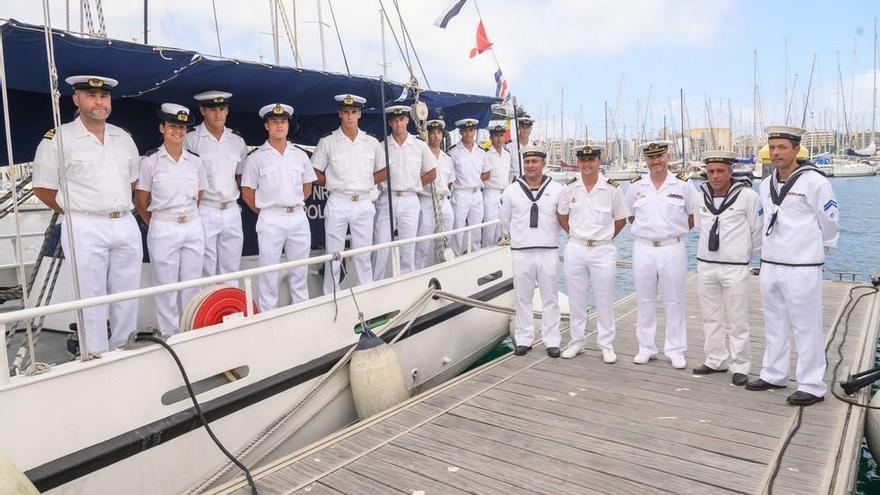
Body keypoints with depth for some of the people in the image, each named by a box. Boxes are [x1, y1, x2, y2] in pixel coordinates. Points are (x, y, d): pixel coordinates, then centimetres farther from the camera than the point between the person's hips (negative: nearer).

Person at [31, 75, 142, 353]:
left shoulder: (123, 137, 12)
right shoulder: (58, 139, -4)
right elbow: (42, 189, 0)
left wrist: (118, 207, 12)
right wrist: (77, 213, 1)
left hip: (126, 226, 5)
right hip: (85, 230, -5)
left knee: (127, 296, 11)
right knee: (91, 298, 1)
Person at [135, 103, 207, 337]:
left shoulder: (195, 161, 6)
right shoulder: (150, 161, -4)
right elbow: (141, 202, 2)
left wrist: (188, 216, 15)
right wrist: (157, 225, 7)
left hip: (194, 228, 3)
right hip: (163, 230, -3)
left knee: (192, 286, 9)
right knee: (166, 288, 5)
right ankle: (169, 335, 17)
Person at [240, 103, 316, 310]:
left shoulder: (300, 155, 9)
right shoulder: (256, 158, -1)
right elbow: (247, 193, 2)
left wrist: (295, 205, 8)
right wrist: (266, 212, 2)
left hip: (298, 218, 3)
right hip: (271, 220, -3)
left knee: (300, 270, 11)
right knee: (269, 271, 2)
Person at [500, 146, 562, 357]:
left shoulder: (557, 189, 2)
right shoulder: (511, 191, 5)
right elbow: (505, 220, 16)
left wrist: (548, 236, 12)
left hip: (548, 251, -1)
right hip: (521, 252, 1)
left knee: (550, 298, 4)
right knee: (523, 298, 7)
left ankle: (551, 341, 13)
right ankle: (523, 339, 17)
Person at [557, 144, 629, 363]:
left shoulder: (611, 189, -4)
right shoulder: (569, 189, 2)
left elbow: (621, 219, 7)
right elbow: (562, 217, 15)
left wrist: (605, 237, 6)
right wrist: (576, 235, 8)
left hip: (603, 250, -2)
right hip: (575, 249, 2)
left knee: (604, 300, 4)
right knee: (576, 299, 10)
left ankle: (606, 345, 16)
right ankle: (576, 341, 23)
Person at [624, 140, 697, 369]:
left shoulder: (683, 185, -1)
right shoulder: (636, 186, 4)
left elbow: (694, 217, 6)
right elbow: (629, 216, 15)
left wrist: (675, 228, 2)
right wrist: (646, 228, 6)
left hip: (673, 249, -2)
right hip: (643, 249, 2)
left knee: (674, 301, 5)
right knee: (645, 300, 9)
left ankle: (675, 350, 17)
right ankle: (646, 348, 21)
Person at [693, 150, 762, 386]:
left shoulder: (747, 196, -10)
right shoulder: (701, 195, 3)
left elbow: (757, 230, -1)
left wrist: (748, 254, 9)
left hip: (735, 267, -4)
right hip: (705, 265, 5)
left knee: (738, 320, 3)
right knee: (711, 317, 13)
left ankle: (740, 367, 14)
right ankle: (716, 361, 25)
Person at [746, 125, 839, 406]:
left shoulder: (814, 181, -10)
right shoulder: (767, 185, 10)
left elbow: (829, 223, -3)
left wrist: (818, 249, 9)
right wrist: (769, 248, 16)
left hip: (802, 268, -7)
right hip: (770, 266, 7)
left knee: (806, 328, 0)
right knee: (775, 325, 16)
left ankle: (812, 387, 10)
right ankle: (774, 375, 29)